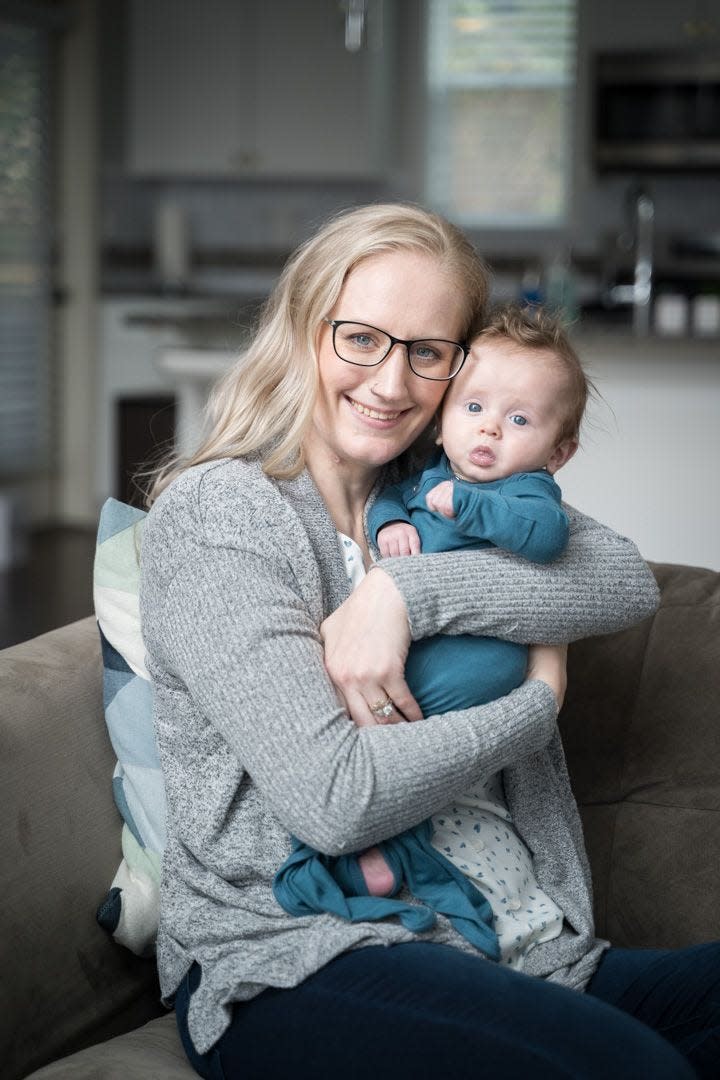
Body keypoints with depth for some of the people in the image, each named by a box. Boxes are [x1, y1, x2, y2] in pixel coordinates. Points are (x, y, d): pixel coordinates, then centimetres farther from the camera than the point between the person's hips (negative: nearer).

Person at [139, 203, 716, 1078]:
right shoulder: (216, 514, -7)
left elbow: (628, 582, -5)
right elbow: (333, 800, -17)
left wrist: (408, 592, -16)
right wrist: (538, 702, -5)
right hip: (281, 965, -6)